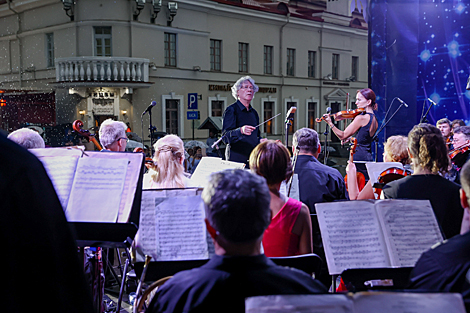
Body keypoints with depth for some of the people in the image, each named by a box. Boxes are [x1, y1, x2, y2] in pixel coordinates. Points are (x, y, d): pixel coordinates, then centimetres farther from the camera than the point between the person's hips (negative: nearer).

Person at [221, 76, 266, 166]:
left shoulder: (254, 112, 17)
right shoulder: (231, 110, -3)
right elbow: (225, 136, -14)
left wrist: (260, 141, 4)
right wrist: (241, 131, -31)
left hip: (253, 158, 6)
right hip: (237, 158, -5)